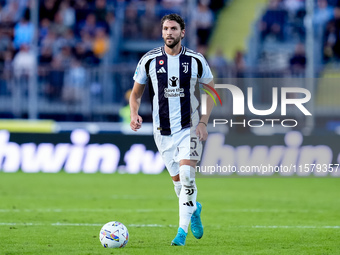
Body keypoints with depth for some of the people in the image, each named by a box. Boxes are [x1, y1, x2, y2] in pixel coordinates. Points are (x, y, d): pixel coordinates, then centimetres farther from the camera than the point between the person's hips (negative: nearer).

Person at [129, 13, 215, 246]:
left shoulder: (196, 60, -4)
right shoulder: (149, 60, -3)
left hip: (190, 128, -2)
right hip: (163, 130, 2)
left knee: (186, 175, -18)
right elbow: (136, 93, 8)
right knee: (178, 180, 8)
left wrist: (203, 122, -6)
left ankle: (182, 230, -11)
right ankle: (194, 209, 39)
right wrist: (135, 115, -12)